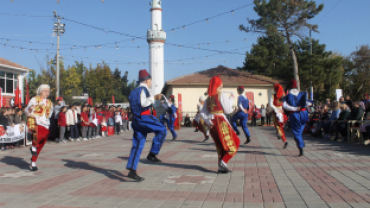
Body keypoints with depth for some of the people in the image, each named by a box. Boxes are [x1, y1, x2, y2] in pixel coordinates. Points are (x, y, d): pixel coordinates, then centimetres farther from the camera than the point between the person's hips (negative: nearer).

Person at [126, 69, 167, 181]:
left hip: (137, 119, 9)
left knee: (137, 145, 7)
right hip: (144, 117, -9)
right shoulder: (143, 89, -6)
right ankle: (152, 154, -8)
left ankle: (132, 171, 5)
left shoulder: (135, 91, 22)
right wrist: (151, 98, -7)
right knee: (162, 130, -5)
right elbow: (143, 103, -21)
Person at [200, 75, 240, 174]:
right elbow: (228, 110, -10)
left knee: (220, 146, 16)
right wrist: (231, 99, 3)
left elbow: (202, 112, 7)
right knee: (234, 143, 4)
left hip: (213, 124, 7)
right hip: (221, 123, -7)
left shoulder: (209, 98, 11)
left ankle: (221, 167, 16)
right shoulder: (222, 95, -8)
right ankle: (223, 163, -7)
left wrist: (208, 122, 2)